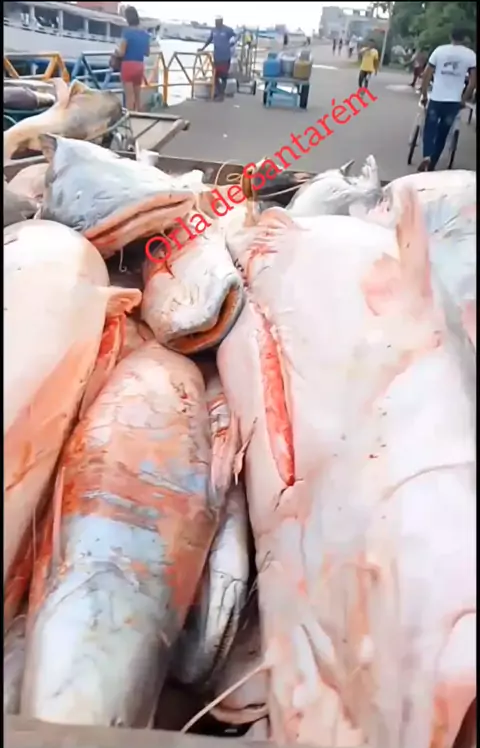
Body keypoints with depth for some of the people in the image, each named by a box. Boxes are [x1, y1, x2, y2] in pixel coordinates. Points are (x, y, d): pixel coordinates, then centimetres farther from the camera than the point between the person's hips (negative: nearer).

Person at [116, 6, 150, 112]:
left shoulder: (127, 32, -11)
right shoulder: (145, 33, 7)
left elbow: (121, 53, -11)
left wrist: (116, 51, 9)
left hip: (128, 65, -6)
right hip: (140, 66, 6)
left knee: (129, 96, -4)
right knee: (137, 96, 14)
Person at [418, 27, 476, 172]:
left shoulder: (439, 50, 1)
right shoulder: (471, 55, 2)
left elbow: (426, 75, 0)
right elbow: (473, 81, 0)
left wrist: (424, 95, 9)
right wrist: (464, 99, 11)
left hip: (436, 98, -1)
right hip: (454, 101, 1)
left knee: (430, 129, 6)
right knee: (442, 133, 11)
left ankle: (426, 156, -19)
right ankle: (432, 163, 12)